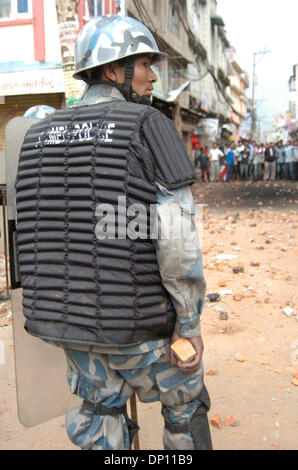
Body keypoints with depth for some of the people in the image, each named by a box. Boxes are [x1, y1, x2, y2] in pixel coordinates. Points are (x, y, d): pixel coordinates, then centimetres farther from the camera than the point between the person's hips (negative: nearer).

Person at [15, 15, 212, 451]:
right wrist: (190, 324, -12)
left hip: (72, 315, 5)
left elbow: (35, 227, 9)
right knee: (184, 403, 23)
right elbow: (177, 236, -22)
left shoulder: (41, 134, 5)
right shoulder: (149, 124, -13)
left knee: (100, 423, 23)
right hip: (139, 323, -5)